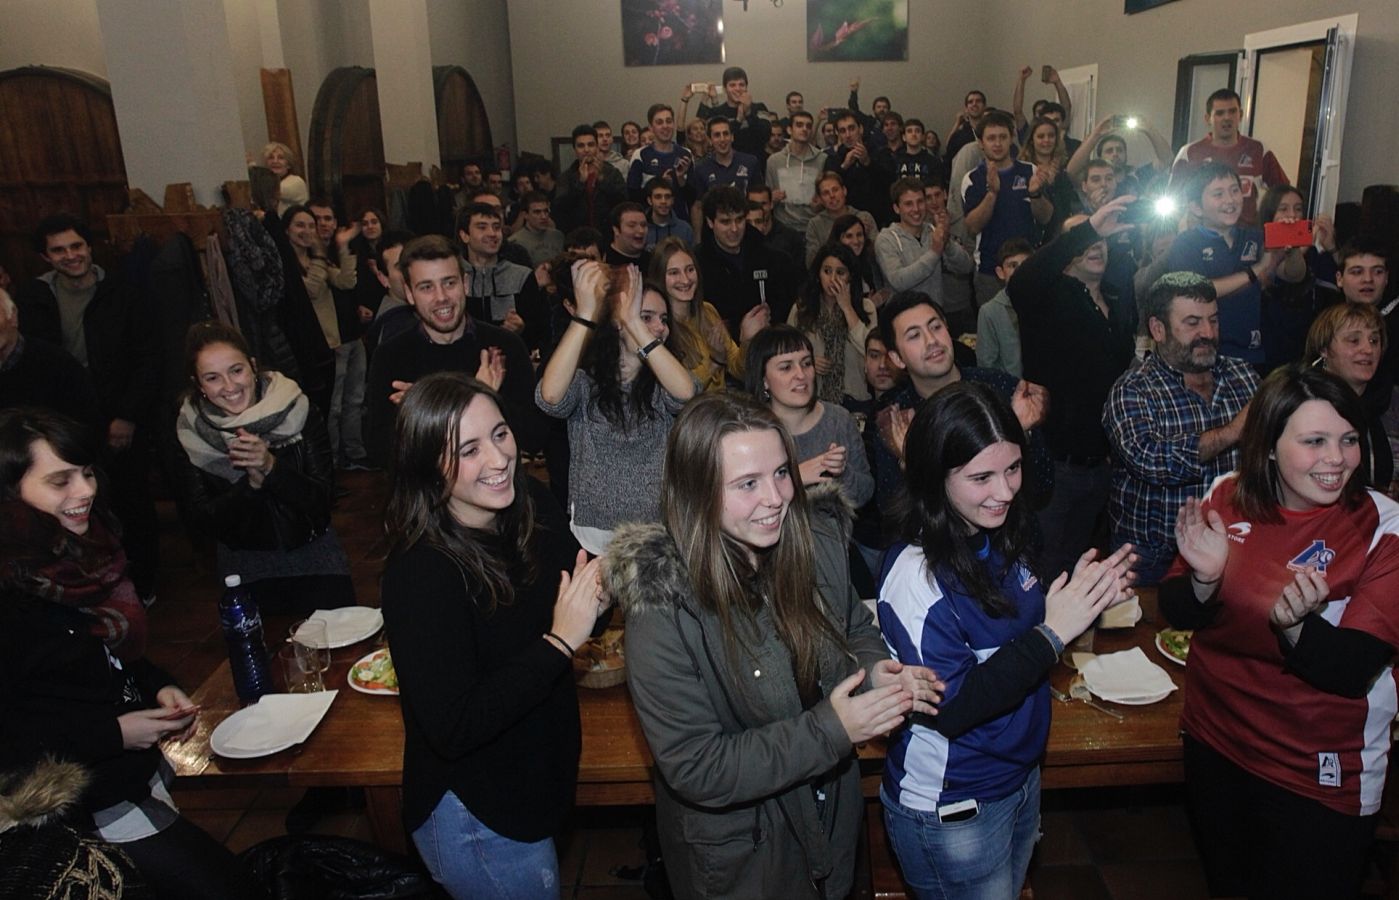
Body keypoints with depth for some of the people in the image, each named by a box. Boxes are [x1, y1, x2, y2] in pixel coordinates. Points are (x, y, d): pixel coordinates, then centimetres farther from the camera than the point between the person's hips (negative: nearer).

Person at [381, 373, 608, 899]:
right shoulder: (419, 572, -29)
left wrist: (598, 588, -17)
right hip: (476, 820, -7)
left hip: (541, 778, 7)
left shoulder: (533, 507, -10)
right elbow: (452, 729, -32)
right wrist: (560, 640, -31)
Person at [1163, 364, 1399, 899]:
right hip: (1214, 743, 3)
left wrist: (1296, 626, -40)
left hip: (1319, 778, -3)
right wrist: (1204, 579, -24)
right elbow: (1178, 615, -3)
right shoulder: (1227, 498, -8)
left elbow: (1354, 670, -21)